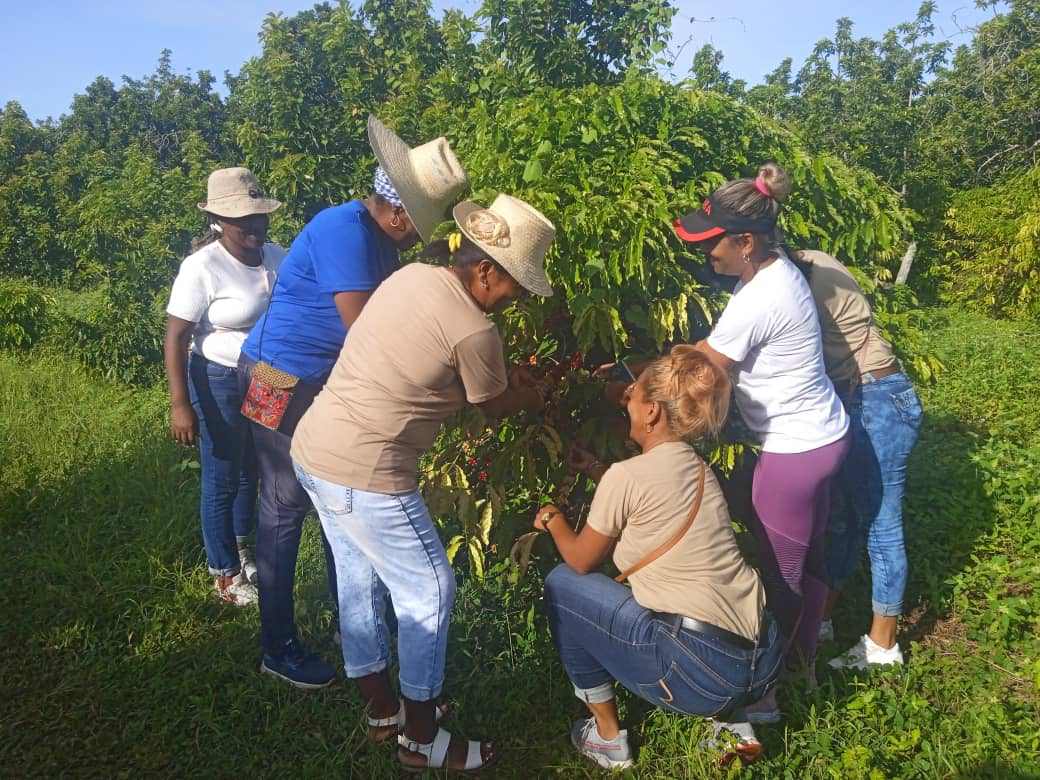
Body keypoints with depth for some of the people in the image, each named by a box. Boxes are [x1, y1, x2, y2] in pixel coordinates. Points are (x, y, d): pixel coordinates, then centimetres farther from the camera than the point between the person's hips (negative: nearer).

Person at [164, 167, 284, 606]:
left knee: (252, 469, 22)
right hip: (220, 381, -6)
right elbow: (175, 337, -18)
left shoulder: (276, 256, -3)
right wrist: (179, 405, -22)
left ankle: (242, 546, 47)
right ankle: (225, 574, 26)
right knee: (222, 478, 7)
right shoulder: (202, 267, -19)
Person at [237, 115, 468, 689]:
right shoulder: (344, 230, -24)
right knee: (285, 508, 1)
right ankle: (278, 647, 16)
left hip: (328, 382, 10)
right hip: (283, 382, -9)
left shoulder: (379, 237, 7)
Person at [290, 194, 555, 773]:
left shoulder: (410, 275, 6)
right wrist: (531, 396, 22)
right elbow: (494, 407, 1)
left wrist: (506, 376, 22)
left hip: (312, 449, 9)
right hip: (365, 474, -9)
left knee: (360, 578, 21)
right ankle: (421, 740, 24)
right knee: (429, 592, 7)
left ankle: (383, 711, 40)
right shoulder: (475, 332, -17)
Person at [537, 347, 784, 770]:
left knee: (562, 584, 9)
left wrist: (553, 519, 24)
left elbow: (581, 560, 6)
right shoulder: (698, 468, 11)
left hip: (702, 673, -8)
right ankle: (733, 721, 23)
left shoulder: (625, 475, -9)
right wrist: (591, 468, 33)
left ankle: (608, 738, 21)